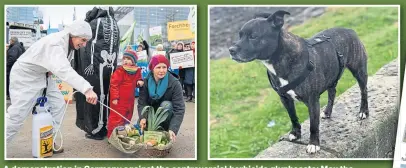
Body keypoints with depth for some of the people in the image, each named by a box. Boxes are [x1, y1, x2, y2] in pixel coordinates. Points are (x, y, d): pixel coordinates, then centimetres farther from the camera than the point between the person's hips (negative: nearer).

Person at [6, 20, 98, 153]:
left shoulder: (68, 42, -4)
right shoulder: (55, 43, -34)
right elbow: (63, 69, -52)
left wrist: (50, 70, -5)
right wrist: (87, 89, -63)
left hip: (42, 76, 9)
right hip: (25, 76, -9)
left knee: (58, 105, 2)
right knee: (18, 115, -7)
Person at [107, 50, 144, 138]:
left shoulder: (137, 71, 3)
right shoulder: (119, 71, -16)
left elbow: (138, 79, 22)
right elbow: (113, 84, -16)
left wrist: (140, 82, -3)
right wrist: (114, 97, -20)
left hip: (130, 100, 7)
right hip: (119, 100, -7)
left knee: (127, 118, 18)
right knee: (116, 118, -1)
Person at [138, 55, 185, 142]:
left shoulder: (174, 83, -23)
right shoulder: (146, 82, -14)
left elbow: (179, 108, -28)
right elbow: (142, 103, -19)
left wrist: (173, 129, -41)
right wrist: (143, 117, -40)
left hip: (167, 116, -2)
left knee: (166, 104, -32)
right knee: (140, 125, -24)